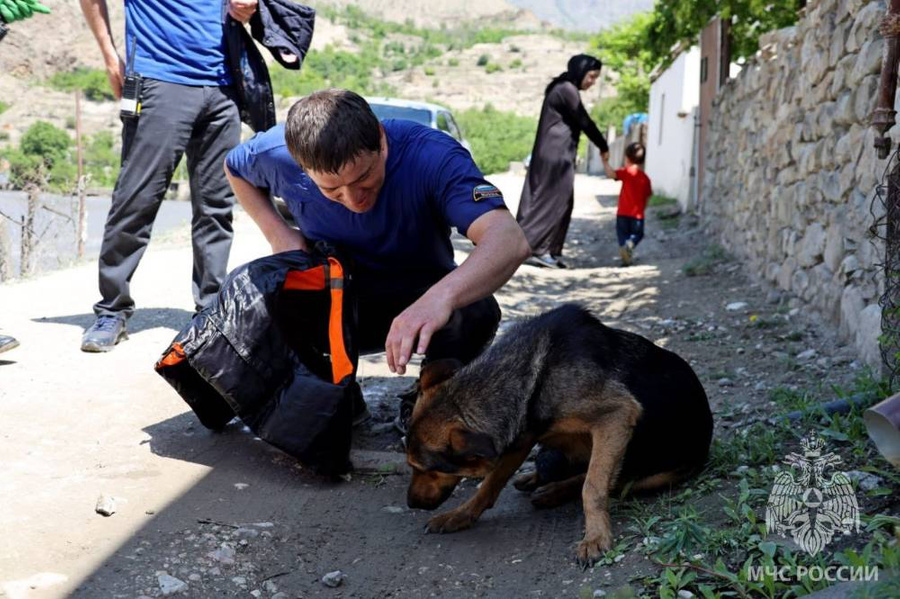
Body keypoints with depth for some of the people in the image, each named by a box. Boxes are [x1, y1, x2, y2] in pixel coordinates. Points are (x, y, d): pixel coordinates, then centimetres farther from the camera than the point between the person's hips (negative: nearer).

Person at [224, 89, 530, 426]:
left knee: (476, 312, -35)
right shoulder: (277, 153, -21)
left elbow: (509, 240, -46)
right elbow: (234, 168, 6)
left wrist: (442, 296, -65)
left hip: (418, 299, -2)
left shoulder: (433, 156, -31)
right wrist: (276, 232, -11)